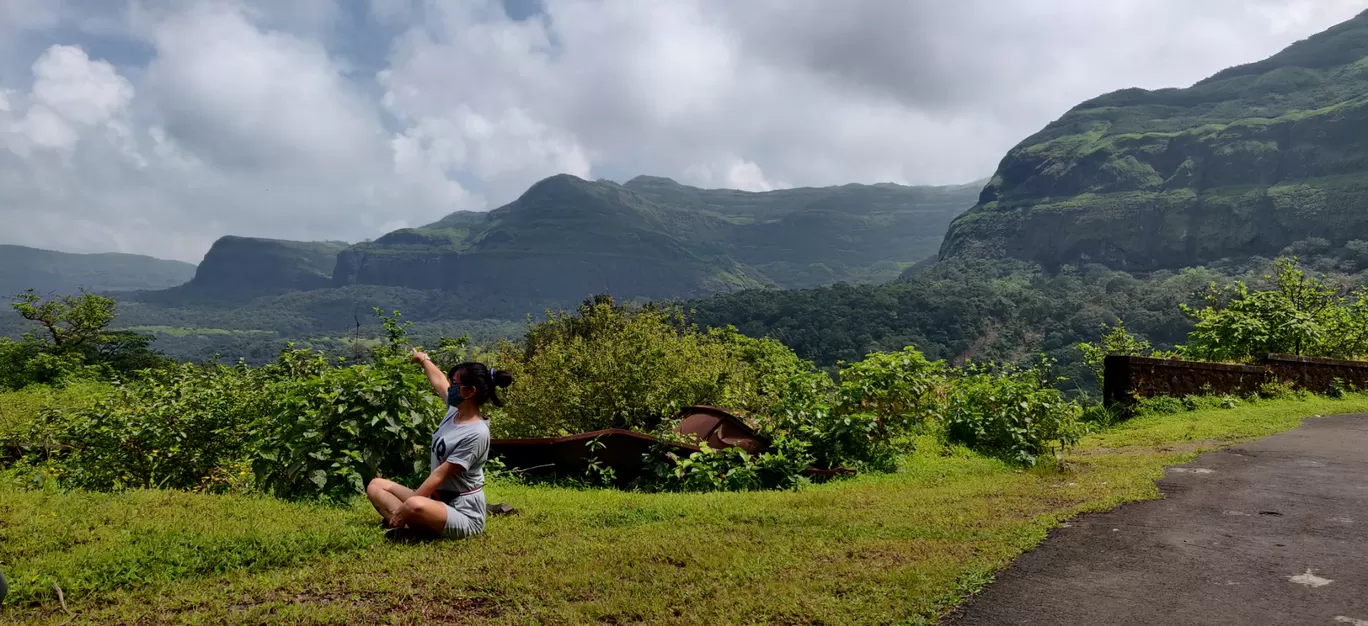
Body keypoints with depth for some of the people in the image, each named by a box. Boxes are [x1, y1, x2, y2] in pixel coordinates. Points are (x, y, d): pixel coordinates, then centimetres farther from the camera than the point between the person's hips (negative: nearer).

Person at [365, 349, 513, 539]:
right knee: (376, 486, 4)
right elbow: (438, 382, 26)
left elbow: (440, 475, -21)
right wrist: (423, 359, 43)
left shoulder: (476, 433, -21)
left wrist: (405, 507, -20)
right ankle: (411, 525, -19)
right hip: (438, 499, 10)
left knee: (416, 507, -41)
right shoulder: (456, 410, 3)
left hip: (463, 513, -10)